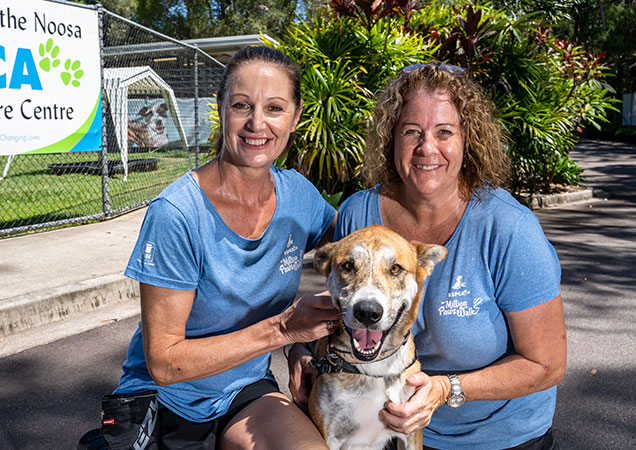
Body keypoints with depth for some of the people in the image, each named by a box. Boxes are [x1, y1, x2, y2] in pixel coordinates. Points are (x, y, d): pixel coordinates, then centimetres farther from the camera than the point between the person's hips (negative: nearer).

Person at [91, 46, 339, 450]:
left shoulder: (297, 194, -7)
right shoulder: (176, 215, -21)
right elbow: (163, 362, -18)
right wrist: (282, 329, -24)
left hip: (246, 392, 2)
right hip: (165, 404, -2)